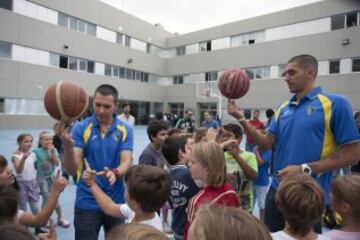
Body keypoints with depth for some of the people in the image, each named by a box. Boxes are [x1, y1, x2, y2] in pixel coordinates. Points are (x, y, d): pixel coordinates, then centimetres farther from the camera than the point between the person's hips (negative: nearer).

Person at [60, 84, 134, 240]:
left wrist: (115, 173, -35)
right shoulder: (80, 128, -9)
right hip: (87, 203, -2)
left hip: (116, 202, 2)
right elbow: (72, 170, -14)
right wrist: (67, 146, -34)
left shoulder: (125, 130, -6)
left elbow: (127, 163, -13)